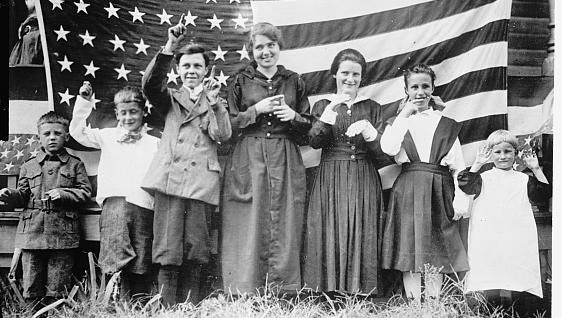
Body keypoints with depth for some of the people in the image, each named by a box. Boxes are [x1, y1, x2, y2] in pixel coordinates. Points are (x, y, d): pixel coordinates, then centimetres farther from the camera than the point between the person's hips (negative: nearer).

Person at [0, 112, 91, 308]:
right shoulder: (29, 166, 14)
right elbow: (22, 196, 13)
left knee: (57, 291, 2)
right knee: (31, 291, 4)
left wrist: (63, 194, -12)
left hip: (63, 234, -2)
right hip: (32, 232, 2)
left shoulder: (75, 165, 8)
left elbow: (85, 192, 3)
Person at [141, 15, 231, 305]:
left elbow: (222, 135, 3)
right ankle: (168, 309, -4)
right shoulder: (171, 98, 17)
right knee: (167, 251, -7)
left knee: (195, 252, -1)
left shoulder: (215, 102, 19)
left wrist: (214, 102, -8)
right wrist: (169, 47, -16)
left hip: (201, 182, 1)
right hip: (170, 179, -1)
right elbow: (150, 84, -5)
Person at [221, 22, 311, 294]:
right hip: (248, 161, -2)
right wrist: (257, 110, -8)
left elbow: (307, 127, 15)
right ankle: (244, 295, 0)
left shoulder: (294, 81, 12)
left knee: (285, 229, -1)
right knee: (249, 228, -5)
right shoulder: (241, 81, 7)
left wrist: (293, 116, -6)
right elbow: (228, 124, 3)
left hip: (286, 161, 2)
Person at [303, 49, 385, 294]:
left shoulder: (372, 108, 10)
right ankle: (329, 293, 2)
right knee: (331, 235, -4)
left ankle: (360, 291, 6)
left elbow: (382, 149, 3)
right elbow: (315, 142, -6)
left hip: (363, 180, 1)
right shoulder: (323, 105, 9)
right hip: (331, 180, -1)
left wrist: (368, 130, -16)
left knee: (362, 236, -1)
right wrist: (330, 112, -18)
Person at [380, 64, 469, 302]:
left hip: (439, 193, 1)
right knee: (409, 247, -2)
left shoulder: (447, 126, 12)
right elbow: (388, 148, -11)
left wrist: (460, 201, -4)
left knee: (436, 253, 2)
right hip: (408, 192, 0)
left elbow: (458, 166, 6)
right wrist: (405, 115, -8)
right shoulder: (399, 121, 10)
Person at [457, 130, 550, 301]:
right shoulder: (484, 177, 11)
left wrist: (536, 169, 6)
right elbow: (466, 186, -4)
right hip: (488, 240, -1)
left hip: (518, 241, 2)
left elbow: (543, 194, 10)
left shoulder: (523, 179, 18)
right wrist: (477, 164, -6)